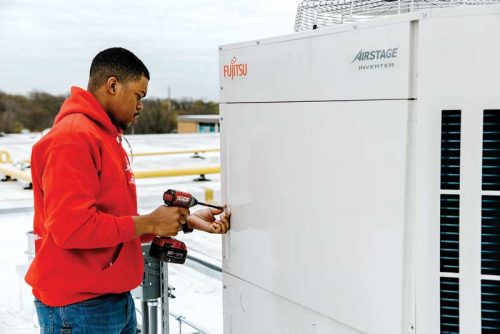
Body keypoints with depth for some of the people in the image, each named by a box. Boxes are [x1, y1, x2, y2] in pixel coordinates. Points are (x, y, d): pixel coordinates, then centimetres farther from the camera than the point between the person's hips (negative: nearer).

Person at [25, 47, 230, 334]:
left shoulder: (107, 137, 12)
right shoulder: (72, 138, -17)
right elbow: (72, 226, -25)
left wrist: (185, 220, 7)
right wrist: (149, 223, -17)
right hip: (79, 307, -9)